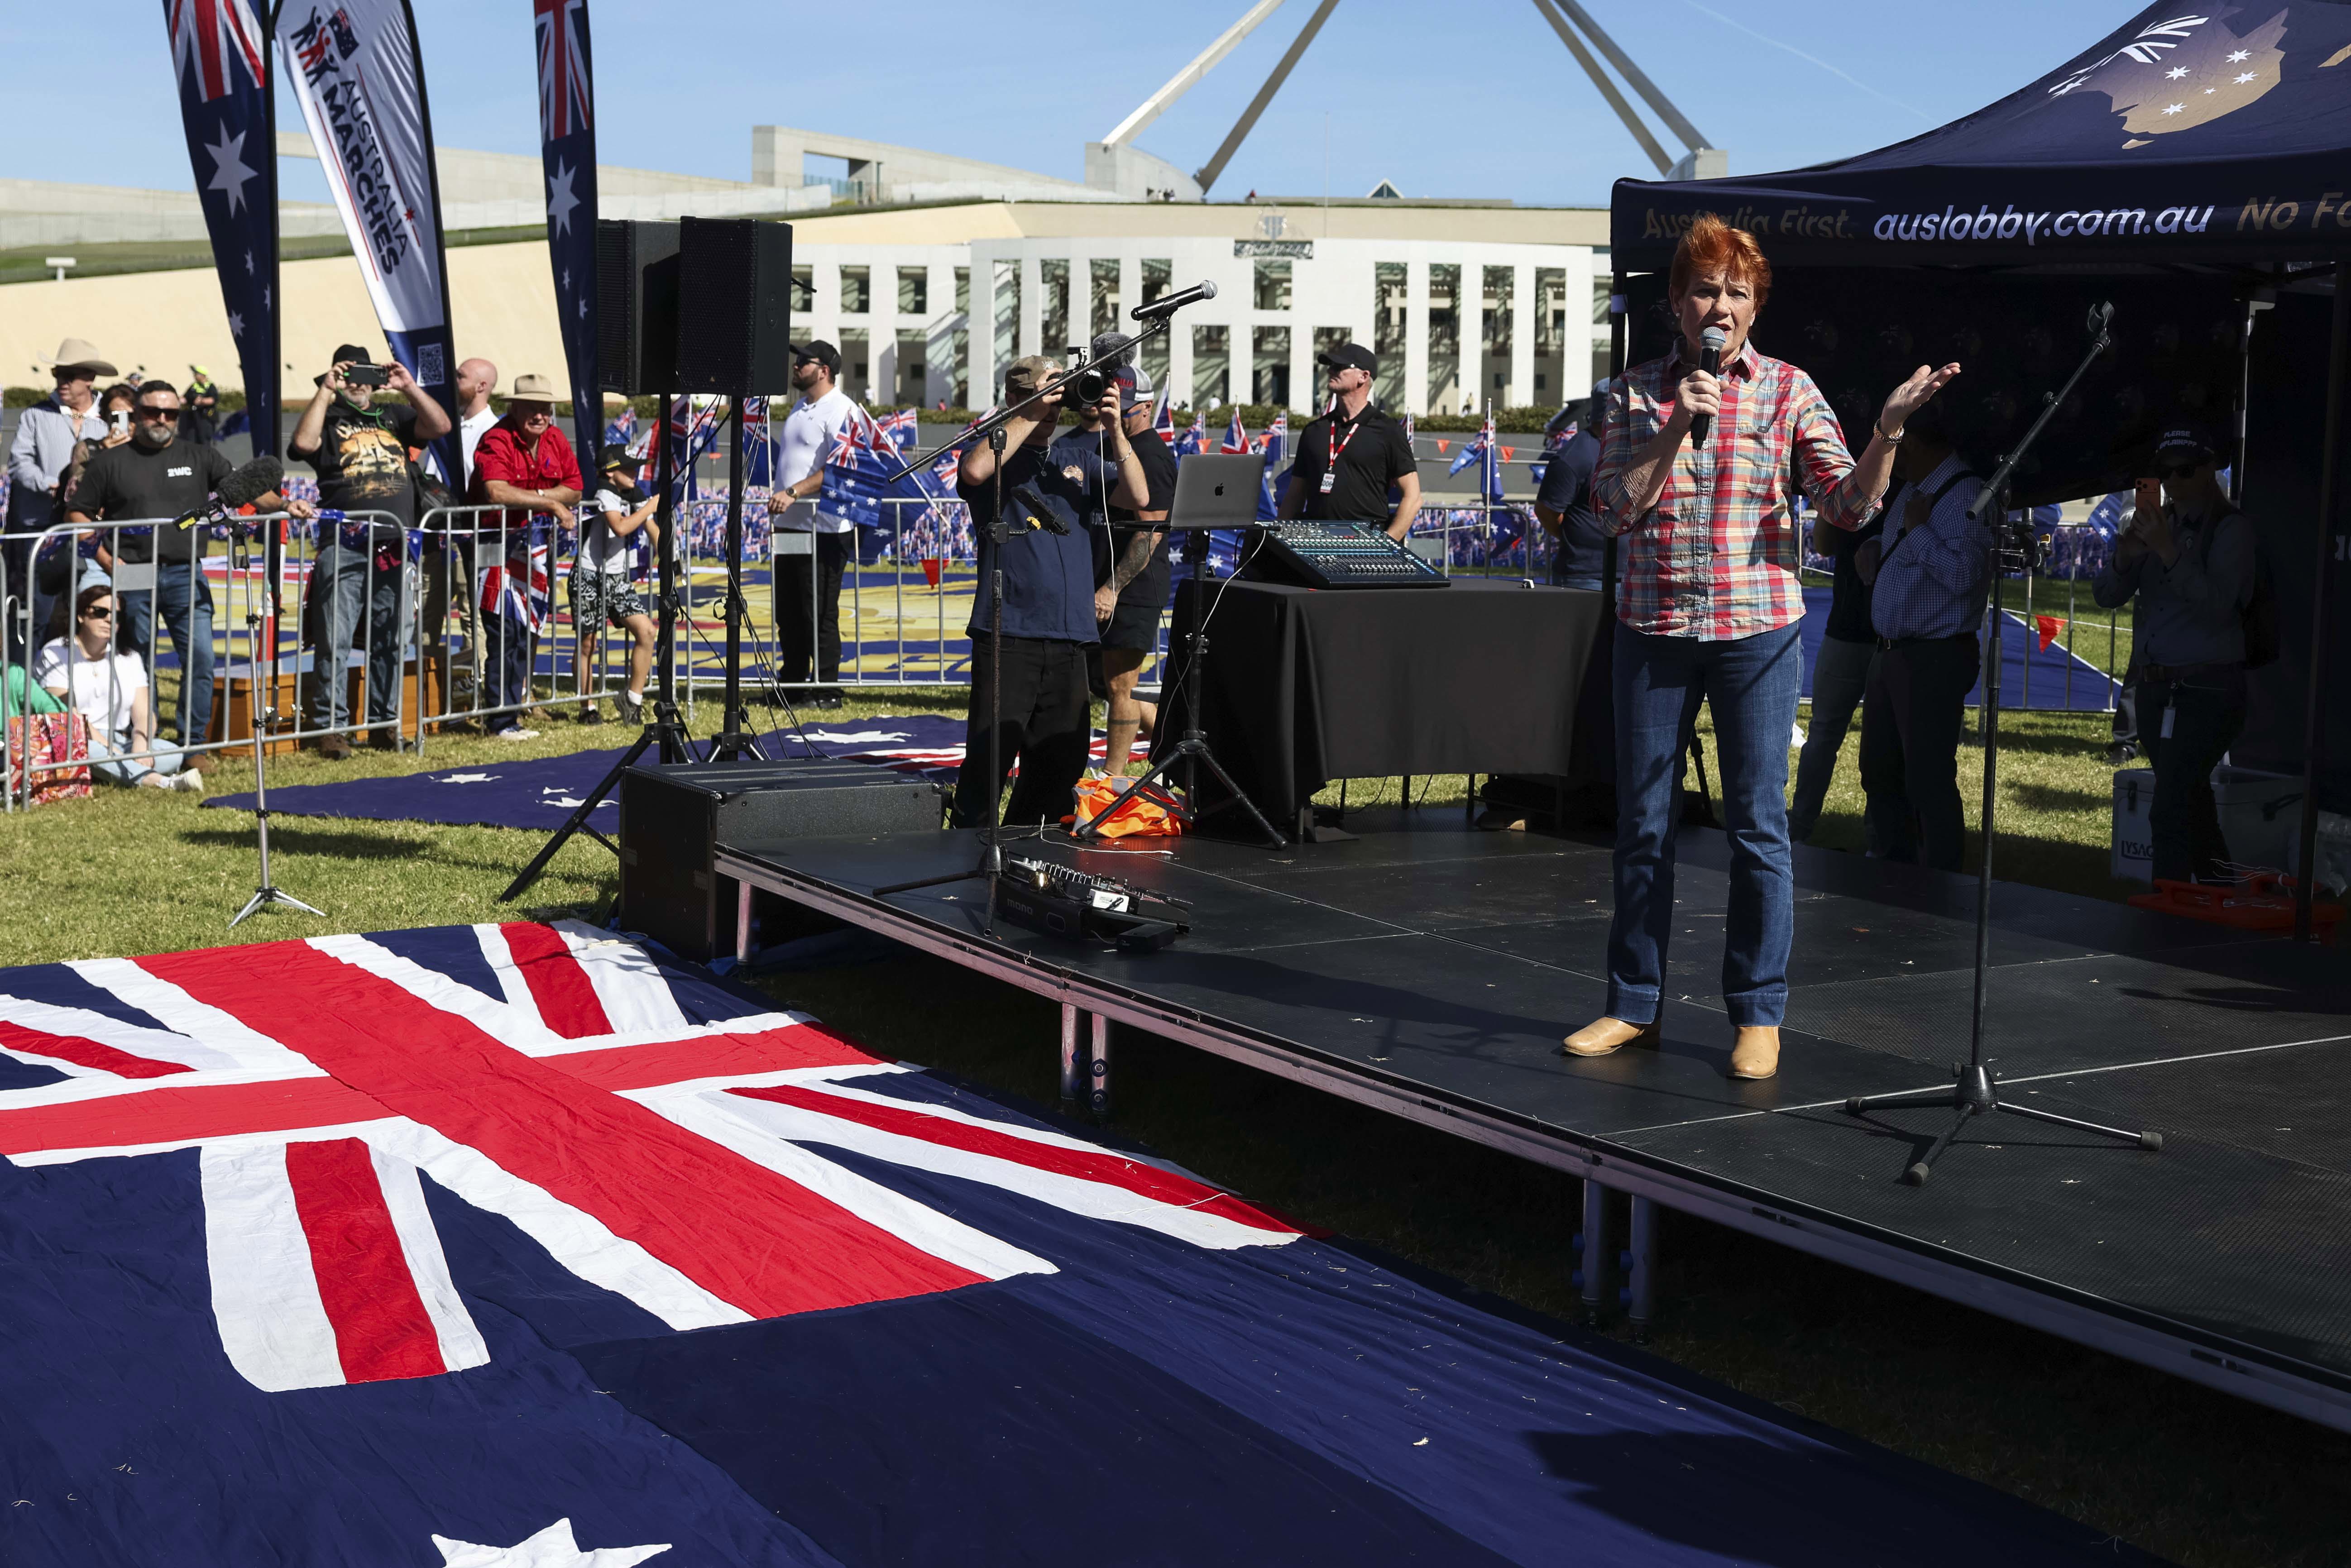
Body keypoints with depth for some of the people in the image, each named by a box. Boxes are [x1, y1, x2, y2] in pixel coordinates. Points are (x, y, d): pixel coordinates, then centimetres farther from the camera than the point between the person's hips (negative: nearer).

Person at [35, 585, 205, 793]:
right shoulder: (55, 655, 4)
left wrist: (141, 745, -18)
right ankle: (158, 781, -58)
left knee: (172, 754, -22)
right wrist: (106, 745, -23)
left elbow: (143, 715, 5)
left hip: (119, 744, 5)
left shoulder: (129, 658, 18)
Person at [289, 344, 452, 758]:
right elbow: (304, 443, -14)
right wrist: (325, 392, -9)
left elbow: (440, 427, 7)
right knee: (335, 640, -5)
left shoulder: (394, 416, 19)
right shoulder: (328, 419, 7)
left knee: (389, 641, 8)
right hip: (344, 547, -4)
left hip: (394, 547, 4)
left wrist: (409, 388, -1)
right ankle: (330, 726, 0)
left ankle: (384, 722, 17)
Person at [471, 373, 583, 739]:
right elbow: (496, 493, -31)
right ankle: (503, 720, -6)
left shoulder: (555, 440, 6)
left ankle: (517, 703, 20)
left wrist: (530, 498, -13)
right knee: (507, 629, -10)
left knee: (529, 628, 9)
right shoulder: (498, 441, -16)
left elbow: (574, 491, 4)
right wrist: (550, 502, -24)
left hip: (533, 540, 7)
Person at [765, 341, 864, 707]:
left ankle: (828, 690, 2)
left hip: (824, 528, -9)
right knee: (788, 611, 13)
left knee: (820, 614, -5)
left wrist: (794, 493, -26)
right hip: (790, 525, 9)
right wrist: (780, 499, 18)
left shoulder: (841, 410, -12)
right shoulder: (801, 407, 17)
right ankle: (790, 682, 22)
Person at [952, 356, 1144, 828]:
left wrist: (1115, 431, -6)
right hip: (1008, 632, -5)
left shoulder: (1078, 457, 16)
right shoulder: (994, 450, 5)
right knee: (989, 758, -8)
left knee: (1062, 760, 9)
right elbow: (975, 471, -20)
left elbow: (1138, 497, 6)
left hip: (1070, 634, 5)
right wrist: (1032, 414, -14)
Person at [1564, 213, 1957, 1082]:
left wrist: (1889, 428, -20)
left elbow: (1849, 504, -5)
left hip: (1756, 627, -2)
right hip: (1652, 626, 2)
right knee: (1642, 823, 8)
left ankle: (1758, 1013, 10)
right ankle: (1634, 1004, 19)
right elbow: (1617, 507, -5)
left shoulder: (1788, 390, 2)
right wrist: (1679, 427, -13)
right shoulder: (1636, 392, 6)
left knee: (1758, 825, 0)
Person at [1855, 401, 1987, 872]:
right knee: (1880, 771, 17)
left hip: (1934, 659, -10)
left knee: (1928, 780, -8)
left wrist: (1918, 530, -18)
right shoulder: (1911, 491, 15)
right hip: (1892, 653, 10)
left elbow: (1963, 575, -25)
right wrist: (1873, 560, 11)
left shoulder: (1964, 493, -15)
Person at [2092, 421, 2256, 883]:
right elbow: (2106, 597, 5)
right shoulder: (2156, 524, 12)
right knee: (2194, 809, 16)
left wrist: (2168, 552, -28)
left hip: (2207, 691, -7)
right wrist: (2124, 556, -15)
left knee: (2169, 814, -17)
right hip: (2155, 687, 7)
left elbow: (2216, 604, -20)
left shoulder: (2231, 528, -6)